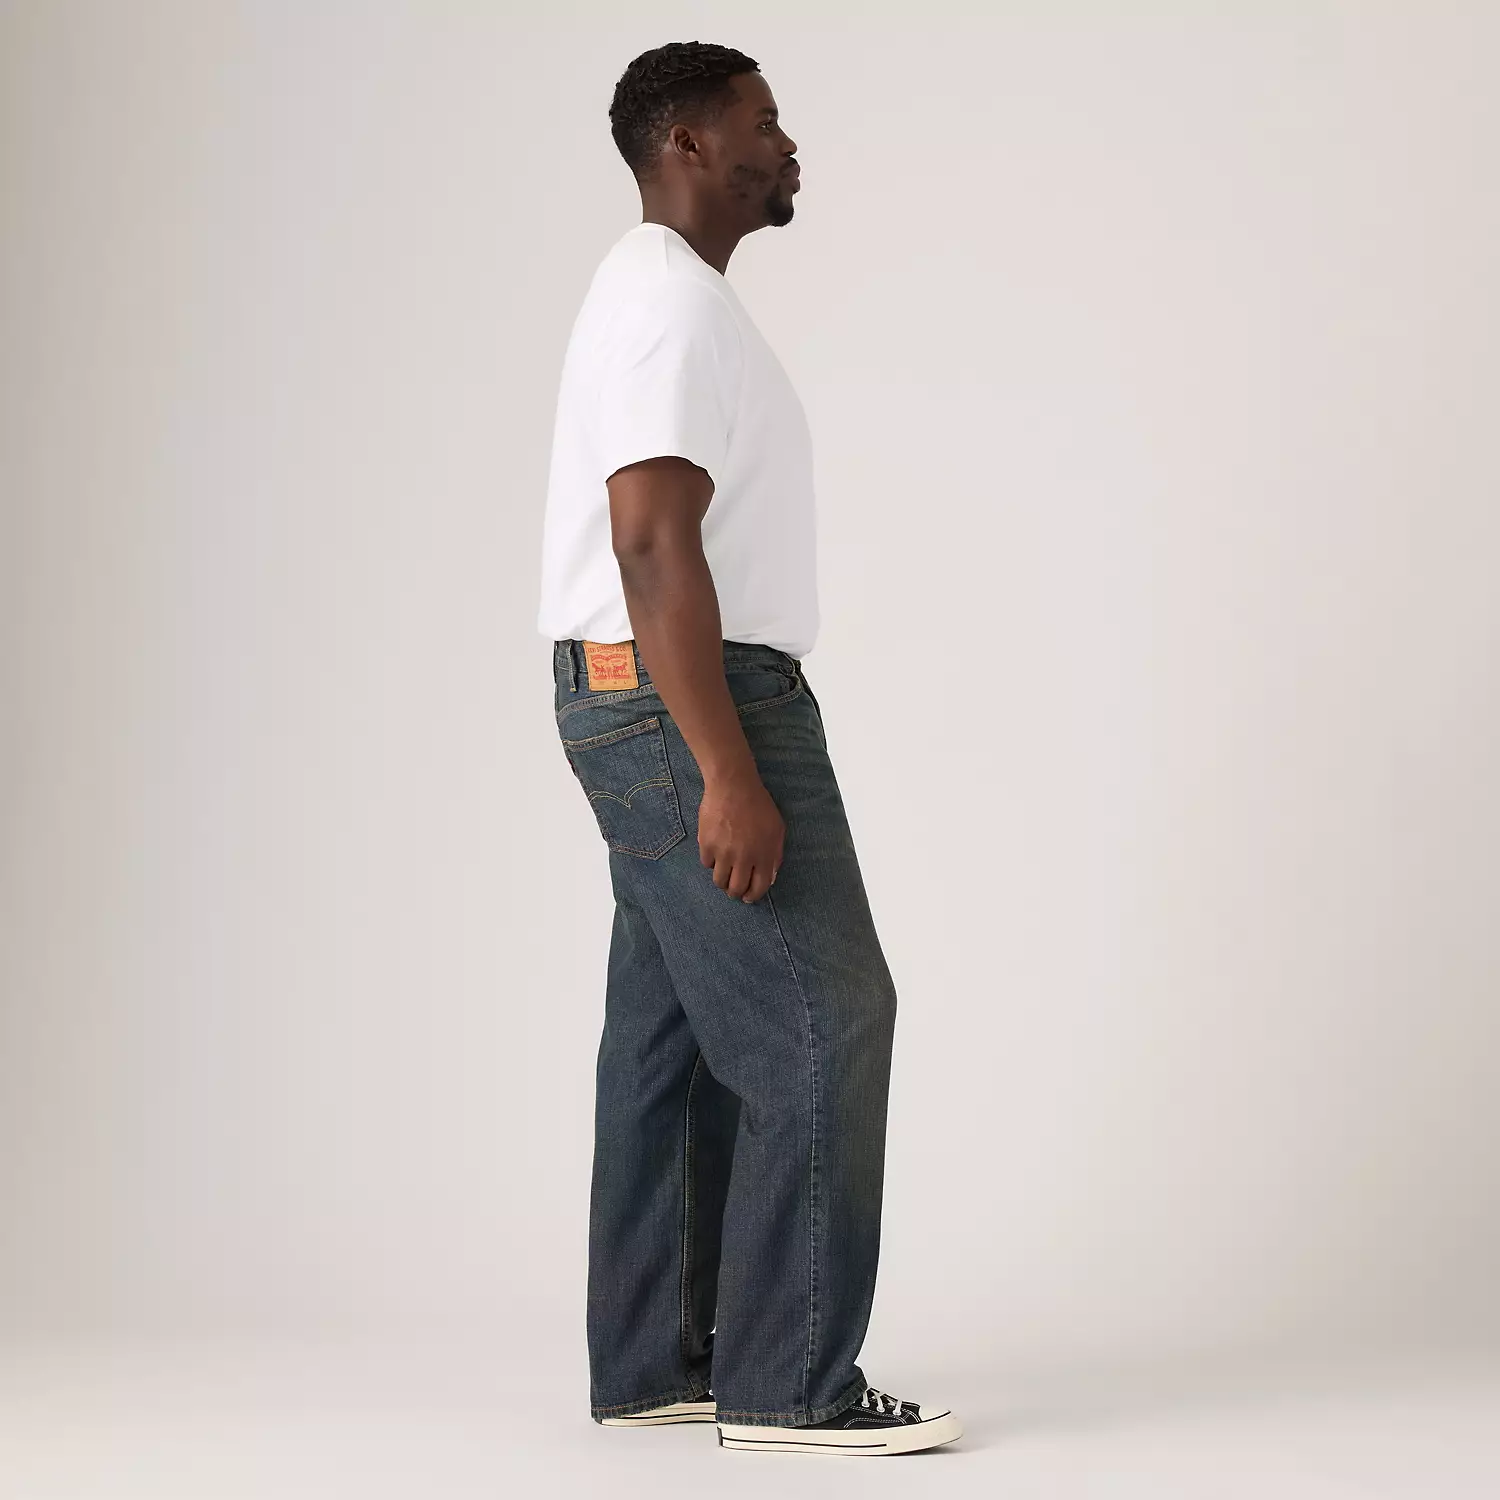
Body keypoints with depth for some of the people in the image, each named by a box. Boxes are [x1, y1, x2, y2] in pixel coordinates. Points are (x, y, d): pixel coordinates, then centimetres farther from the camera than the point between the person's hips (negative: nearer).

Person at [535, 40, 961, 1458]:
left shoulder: (651, 296, 19)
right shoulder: (675, 301, -15)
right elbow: (655, 545, -23)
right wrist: (728, 773, -27)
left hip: (636, 705, 11)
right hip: (691, 705, -11)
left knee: (676, 1038, 11)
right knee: (820, 1023, -9)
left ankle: (651, 1362, 16)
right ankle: (791, 1383, -5)